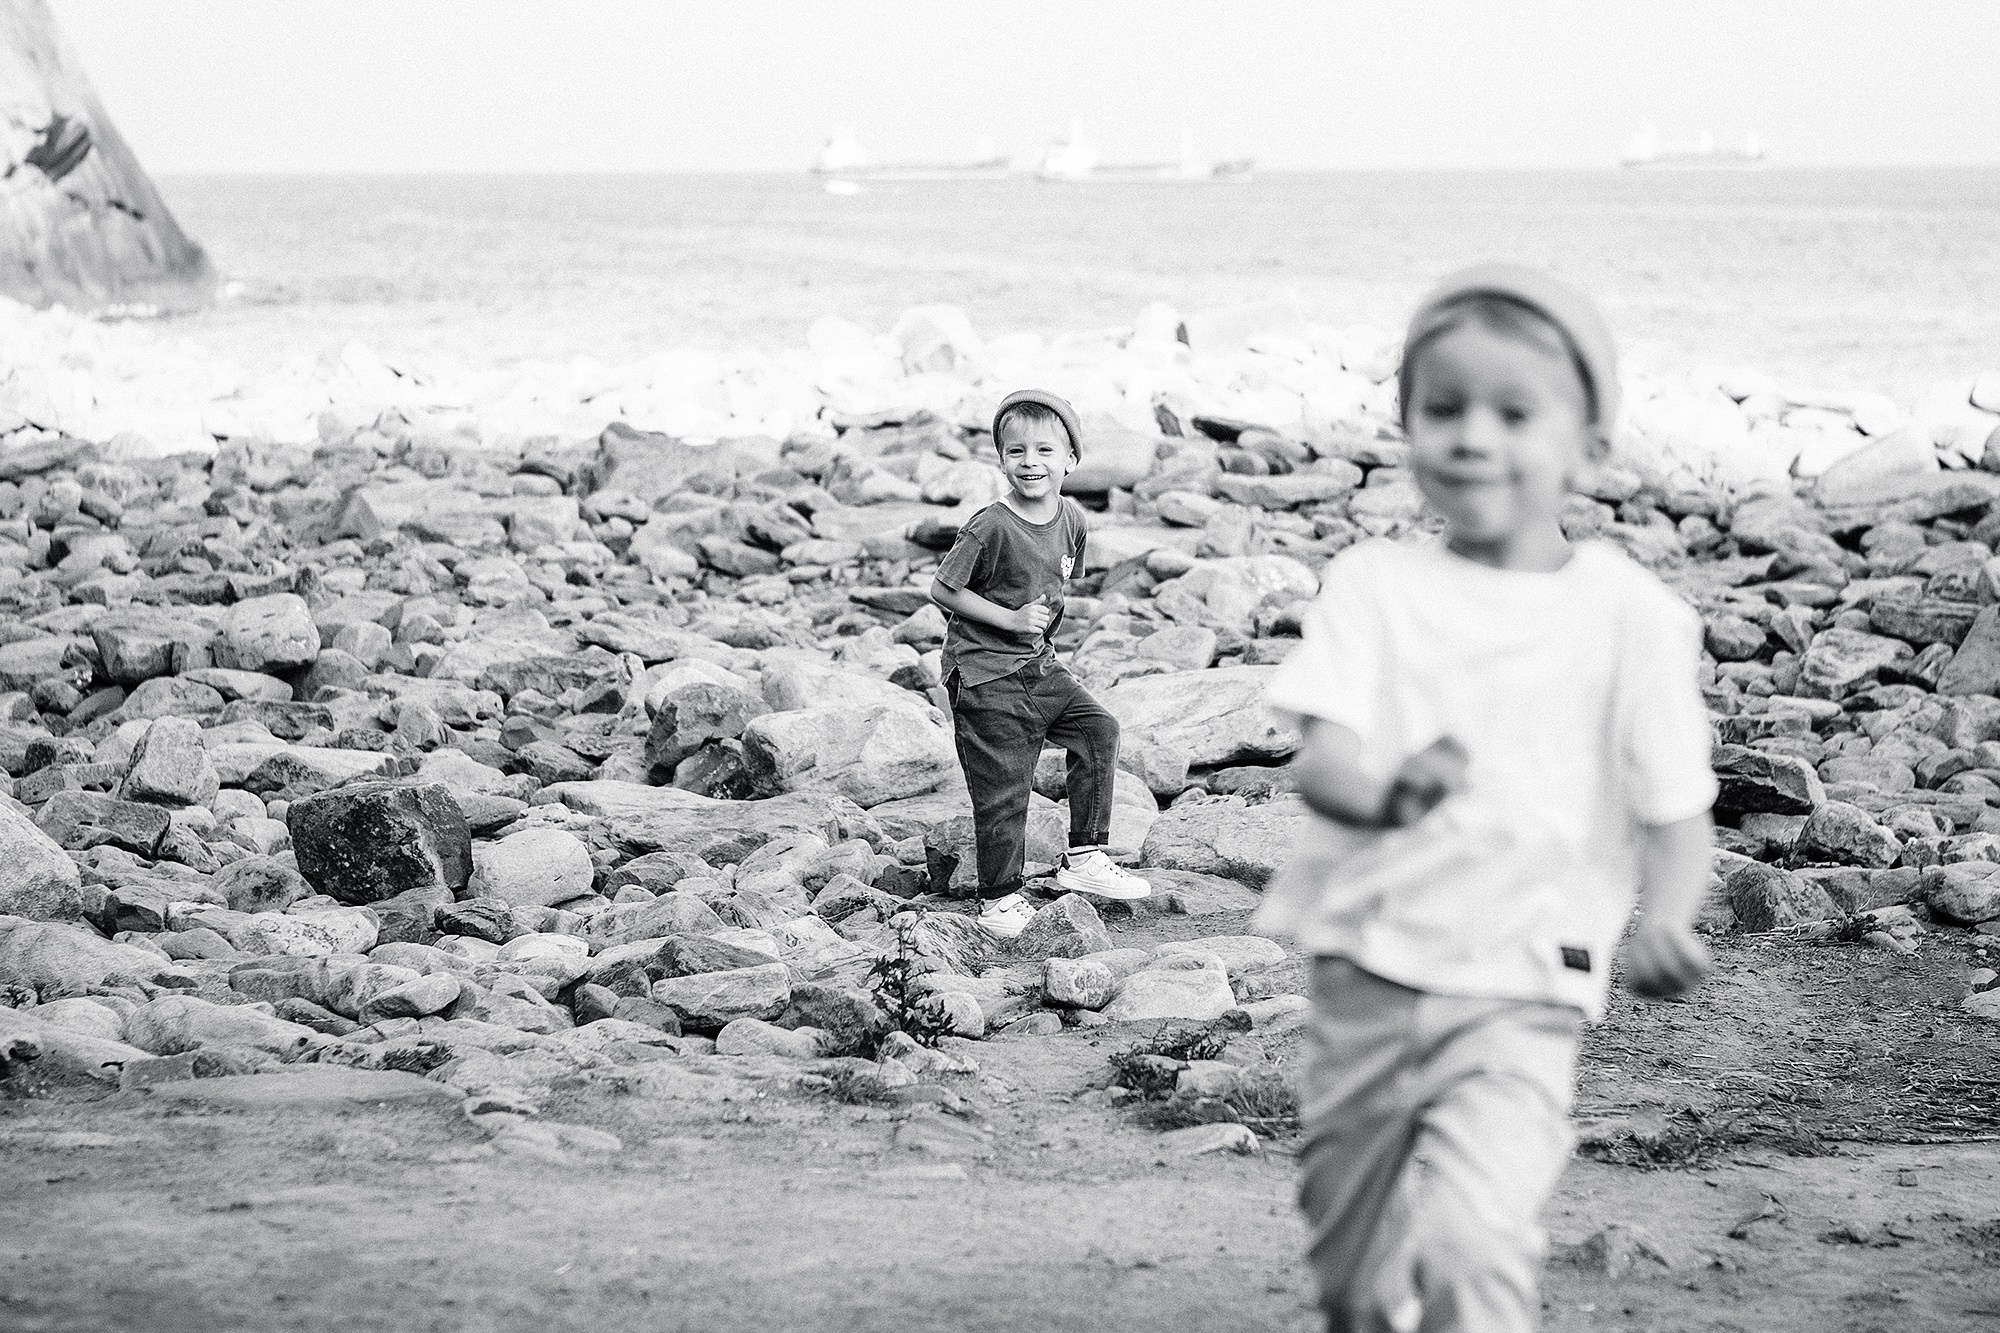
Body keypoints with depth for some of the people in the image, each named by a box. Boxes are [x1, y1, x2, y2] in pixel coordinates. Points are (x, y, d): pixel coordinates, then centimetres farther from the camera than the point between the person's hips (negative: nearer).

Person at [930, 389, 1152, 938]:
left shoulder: (1071, 519, 0)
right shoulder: (990, 528, -20)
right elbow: (942, 589, -14)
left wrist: (1047, 616, 0)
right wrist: (1011, 619, -19)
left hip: (1040, 666, 7)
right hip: (985, 674, -6)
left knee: (1098, 729, -4)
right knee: (1002, 790, -3)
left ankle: (1084, 857, 7)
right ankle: (999, 897, 13)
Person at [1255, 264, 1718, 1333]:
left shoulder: (1631, 615, -4)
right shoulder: (1372, 585, 1)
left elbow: (1676, 815, 0)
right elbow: (1321, 758, -12)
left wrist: (1663, 922, -21)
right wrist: (1385, 792, -35)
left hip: (1518, 1005, -3)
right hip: (1364, 987, 3)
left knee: (1467, 1243, -24)